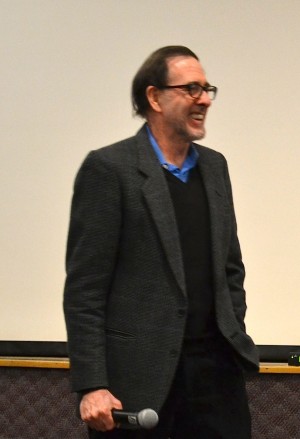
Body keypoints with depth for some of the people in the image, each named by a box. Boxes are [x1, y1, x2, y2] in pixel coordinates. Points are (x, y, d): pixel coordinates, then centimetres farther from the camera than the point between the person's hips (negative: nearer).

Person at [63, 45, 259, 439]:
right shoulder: (109, 168, -7)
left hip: (215, 367, 6)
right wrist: (92, 386, -15)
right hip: (137, 375, -5)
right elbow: (84, 288, -10)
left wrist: (233, 339, 12)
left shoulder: (214, 166, 13)